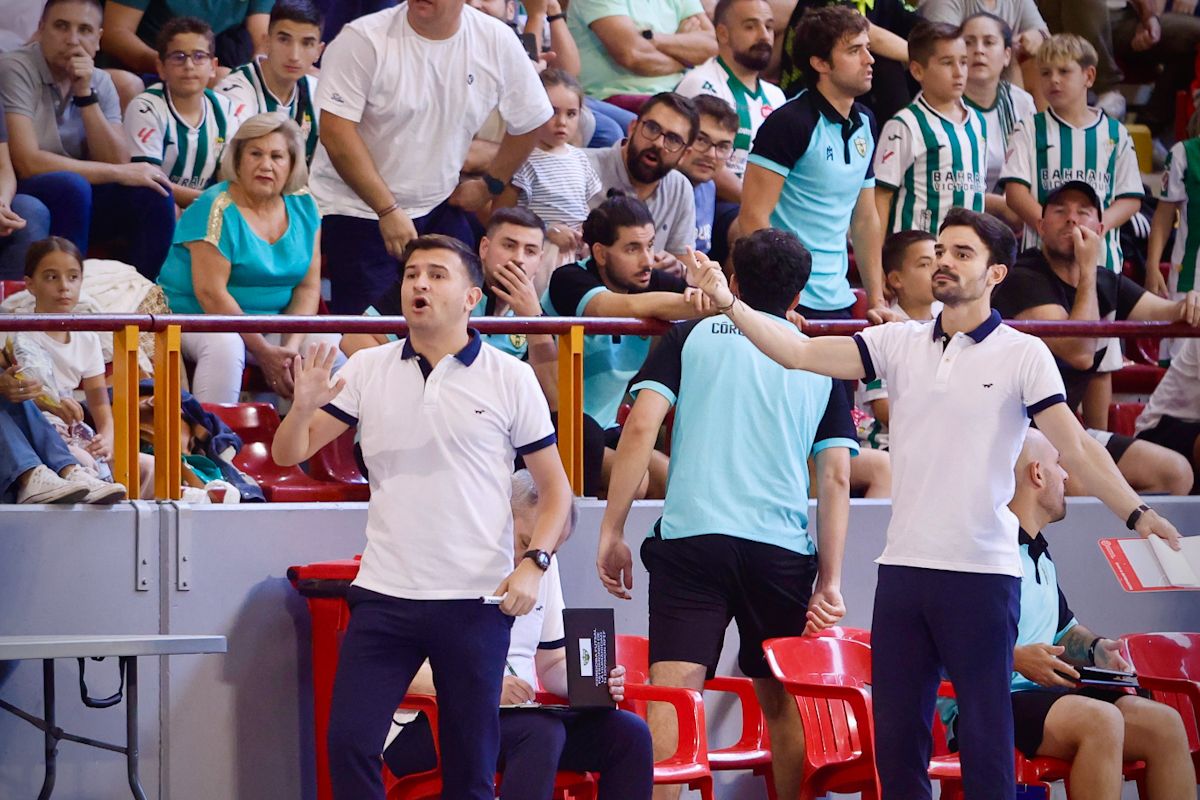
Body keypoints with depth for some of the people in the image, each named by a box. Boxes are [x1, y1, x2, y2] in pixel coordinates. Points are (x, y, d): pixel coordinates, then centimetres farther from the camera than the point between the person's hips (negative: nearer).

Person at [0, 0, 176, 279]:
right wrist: (120, 174, -17)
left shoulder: (100, 82, 6)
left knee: (153, 191, -13)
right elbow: (27, 164, -23)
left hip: (75, 204, 6)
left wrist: (85, 94, -14)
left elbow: (117, 163, -5)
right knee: (69, 186, -33)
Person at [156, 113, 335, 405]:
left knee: (329, 344, -19)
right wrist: (264, 352, -20)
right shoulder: (217, 209, -14)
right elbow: (210, 293, -20)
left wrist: (291, 347, -14)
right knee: (224, 344, -38)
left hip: (272, 323, 5)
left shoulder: (302, 206, 5)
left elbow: (309, 286, 3)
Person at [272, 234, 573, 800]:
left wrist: (533, 564, -10)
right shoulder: (367, 370, 7)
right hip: (384, 597, 2)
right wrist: (304, 408, -14)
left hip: (477, 602, -2)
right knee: (348, 743, -7)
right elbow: (288, 454, 7)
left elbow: (554, 489, 5)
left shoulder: (510, 379, 1)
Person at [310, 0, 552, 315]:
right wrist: (388, 211, -21)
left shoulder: (498, 41, -6)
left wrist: (489, 187, 7)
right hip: (357, 208, -4)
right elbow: (336, 132, -19)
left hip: (439, 207, 4)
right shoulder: (364, 39, -16)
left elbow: (529, 122, 9)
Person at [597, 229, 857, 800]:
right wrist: (830, 581, 7)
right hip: (782, 546, 2)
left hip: (690, 538, -2)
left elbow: (641, 426, -2)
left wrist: (612, 531, -1)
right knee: (783, 704, 13)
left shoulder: (692, 336, 11)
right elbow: (836, 478, 8)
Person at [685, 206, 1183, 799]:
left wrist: (1136, 513, -24)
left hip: (982, 573, -4)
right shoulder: (899, 344, 8)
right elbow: (801, 354, 3)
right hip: (902, 568, 4)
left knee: (986, 745, -2)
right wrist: (729, 305, -9)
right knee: (894, 739, 8)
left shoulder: (1023, 355, -3)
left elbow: (1077, 447, -9)